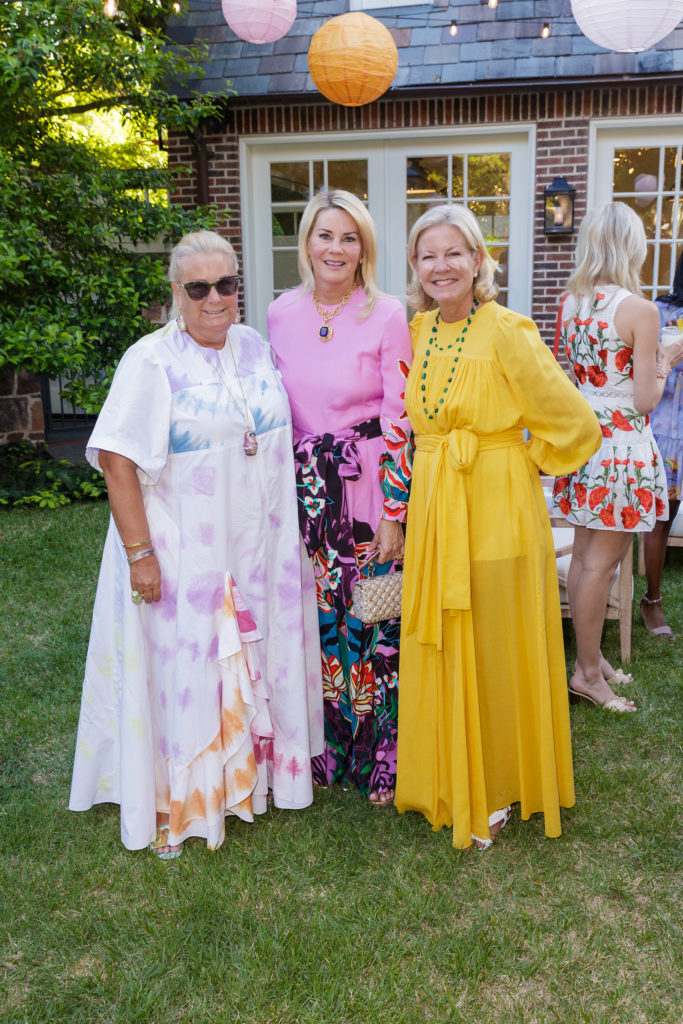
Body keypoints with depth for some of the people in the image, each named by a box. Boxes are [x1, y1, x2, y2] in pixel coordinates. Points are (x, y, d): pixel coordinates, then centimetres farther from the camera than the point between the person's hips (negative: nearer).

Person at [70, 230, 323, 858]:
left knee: (253, 660, 16)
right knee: (183, 669, 4)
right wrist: (140, 551, -20)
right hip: (183, 553, -5)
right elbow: (117, 459, -16)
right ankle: (174, 804, 21)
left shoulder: (256, 346, 7)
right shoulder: (151, 361, -12)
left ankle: (249, 771, 37)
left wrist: (286, 535, 15)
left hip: (259, 547, 6)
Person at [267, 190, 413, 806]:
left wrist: (394, 515, -11)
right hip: (303, 489, 4)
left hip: (369, 488, -3)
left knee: (372, 619, 1)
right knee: (313, 616, 11)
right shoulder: (281, 313, 5)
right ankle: (323, 749, 30)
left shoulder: (388, 316, -7)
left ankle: (377, 759, 21)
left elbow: (399, 421, -8)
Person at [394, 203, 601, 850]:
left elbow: (574, 424, -7)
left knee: (493, 655, 4)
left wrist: (521, 464, 0)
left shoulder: (507, 332, -11)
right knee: (436, 651, 13)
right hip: (432, 509, 6)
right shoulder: (417, 330, 7)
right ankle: (445, 781, 32)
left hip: (496, 510, -6)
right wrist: (439, 463, 12)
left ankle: (495, 793, 24)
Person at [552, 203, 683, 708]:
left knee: (585, 553, 14)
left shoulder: (570, 302, 5)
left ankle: (591, 655, 28)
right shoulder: (641, 310, -15)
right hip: (621, 443, -7)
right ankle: (588, 673, 12)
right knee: (602, 562, 1)